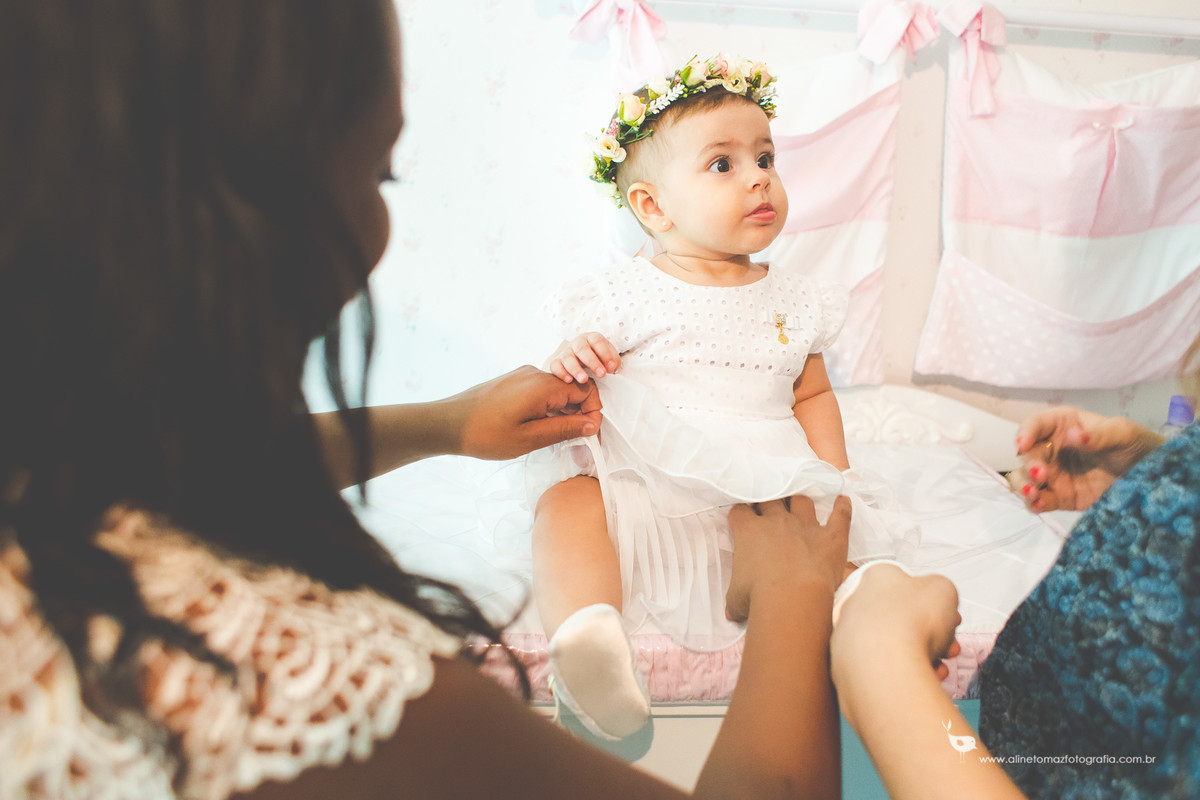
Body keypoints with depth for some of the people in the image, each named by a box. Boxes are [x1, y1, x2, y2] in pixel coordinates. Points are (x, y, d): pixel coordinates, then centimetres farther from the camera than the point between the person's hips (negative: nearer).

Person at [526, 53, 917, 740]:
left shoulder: (794, 301, 14)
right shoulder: (623, 296, 3)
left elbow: (812, 395, 20)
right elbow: (581, 372, 5)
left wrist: (830, 477, 5)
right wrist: (569, 367, -20)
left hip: (766, 498, 3)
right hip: (638, 491, -2)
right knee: (568, 496, -30)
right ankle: (585, 626, -46)